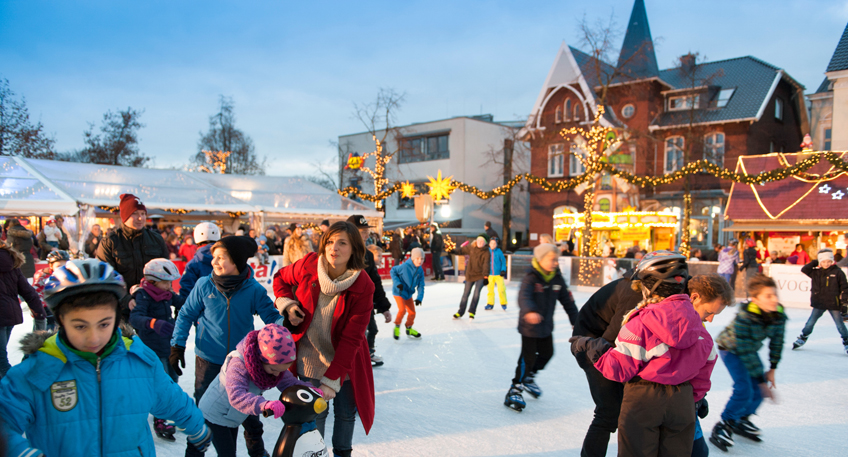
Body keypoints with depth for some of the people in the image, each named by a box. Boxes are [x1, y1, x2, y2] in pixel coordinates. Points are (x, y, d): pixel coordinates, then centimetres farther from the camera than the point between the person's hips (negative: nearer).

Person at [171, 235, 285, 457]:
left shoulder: (254, 290, -13)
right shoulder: (204, 285, -10)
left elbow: (271, 316, -8)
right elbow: (186, 315, 1)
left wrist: (283, 323, -29)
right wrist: (177, 345, -3)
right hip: (208, 359, 0)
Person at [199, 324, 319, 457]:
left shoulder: (274, 364, -15)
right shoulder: (238, 364, -37)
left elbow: (287, 381, -10)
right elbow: (236, 396, -48)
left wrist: (308, 389, -30)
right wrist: (263, 404, -64)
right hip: (215, 415, -7)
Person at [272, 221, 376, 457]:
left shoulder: (363, 287, -22)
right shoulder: (309, 265, -16)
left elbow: (351, 338, -22)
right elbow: (281, 278, 7)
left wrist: (331, 380, -25)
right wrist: (286, 304, -12)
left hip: (344, 360, -1)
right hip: (311, 357, 1)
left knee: (346, 413, 15)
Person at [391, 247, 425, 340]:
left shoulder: (420, 271, -6)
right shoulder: (405, 266, -23)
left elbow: (421, 286, -4)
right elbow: (393, 271, -10)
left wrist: (419, 298, -16)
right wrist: (397, 283, -20)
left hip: (409, 293, 6)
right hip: (399, 292, -6)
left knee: (412, 312, 11)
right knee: (402, 310, -21)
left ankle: (409, 329, 34)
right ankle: (397, 327, 4)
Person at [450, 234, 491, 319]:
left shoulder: (486, 252, -11)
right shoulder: (471, 247, -2)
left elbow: (486, 264, -21)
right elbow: (461, 250, 7)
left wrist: (485, 274, -34)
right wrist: (453, 251, -11)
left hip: (480, 275, -3)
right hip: (470, 274, 3)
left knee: (476, 293, -17)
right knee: (466, 294, 10)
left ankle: (471, 312, -2)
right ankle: (460, 312, 25)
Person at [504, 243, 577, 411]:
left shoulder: (557, 279, -2)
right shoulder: (531, 278, -21)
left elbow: (567, 300, 6)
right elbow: (524, 297, -39)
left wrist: (575, 321, 7)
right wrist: (529, 311, -58)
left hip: (546, 326, 7)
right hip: (529, 326, -7)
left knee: (547, 353, 18)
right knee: (528, 358, -6)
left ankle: (529, 378, 42)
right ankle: (514, 391, 8)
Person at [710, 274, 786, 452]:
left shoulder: (779, 315, -19)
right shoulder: (744, 317, -37)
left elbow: (777, 342, -3)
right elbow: (746, 352, -32)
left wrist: (772, 369, -2)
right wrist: (761, 380, -27)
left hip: (750, 349, 6)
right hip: (730, 348, -6)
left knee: (759, 390, 2)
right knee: (744, 389, -17)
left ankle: (741, 420, 27)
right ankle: (722, 428, -2)